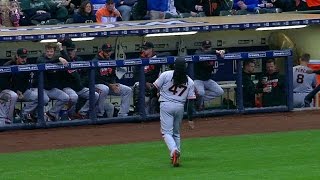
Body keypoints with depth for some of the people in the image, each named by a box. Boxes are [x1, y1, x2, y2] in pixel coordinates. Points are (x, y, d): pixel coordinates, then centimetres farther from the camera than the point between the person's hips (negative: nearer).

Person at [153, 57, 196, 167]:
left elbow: (155, 88, -4)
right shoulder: (189, 82, 6)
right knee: (176, 132, 19)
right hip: (180, 107, 3)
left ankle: (174, 150, -28)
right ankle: (176, 156, 17)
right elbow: (191, 100, 4)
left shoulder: (166, 75, -4)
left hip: (166, 105, -3)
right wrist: (190, 118, 6)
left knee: (167, 132, -4)